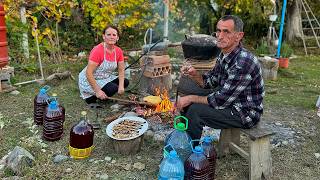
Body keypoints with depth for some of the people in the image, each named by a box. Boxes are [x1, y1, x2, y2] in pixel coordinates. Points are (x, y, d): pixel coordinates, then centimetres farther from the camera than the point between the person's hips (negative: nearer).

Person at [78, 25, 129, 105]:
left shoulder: (118, 51, -5)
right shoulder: (97, 50, -26)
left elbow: (121, 70, 0)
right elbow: (88, 73, -28)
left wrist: (121, 86, -16)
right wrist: (98, 91, -30)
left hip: (105, 78, 8)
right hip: (90, 80, -7)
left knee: (125, 82, -5)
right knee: (113, 88, -26)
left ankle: (103, 96, 7)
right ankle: (90, 97, -4)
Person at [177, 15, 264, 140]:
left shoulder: (243, 62, -28)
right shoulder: (224, 55, 1)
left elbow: (221, 101, -26)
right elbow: (209, 82, 11)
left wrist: (191, 98, -15)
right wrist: (194, 75, -10)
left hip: (246, 113, -9)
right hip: (230, 103, 9)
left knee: (194, 110, -20)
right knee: (188, 103, 9)